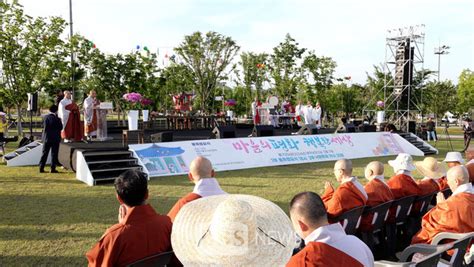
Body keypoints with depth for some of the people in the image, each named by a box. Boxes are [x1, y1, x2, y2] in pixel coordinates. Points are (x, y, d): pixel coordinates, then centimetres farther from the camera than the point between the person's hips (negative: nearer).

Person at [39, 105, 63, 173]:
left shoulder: (45, 117, 1)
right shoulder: (57, 119, -13)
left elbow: (43, 126, 7)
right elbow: (61, 127, -5)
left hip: (46, 138, 4)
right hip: (55, 139, -4)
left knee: (44, 153, 11)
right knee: (54, 154, 3)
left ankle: (41, 168, 10)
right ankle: (53, 168, 2)